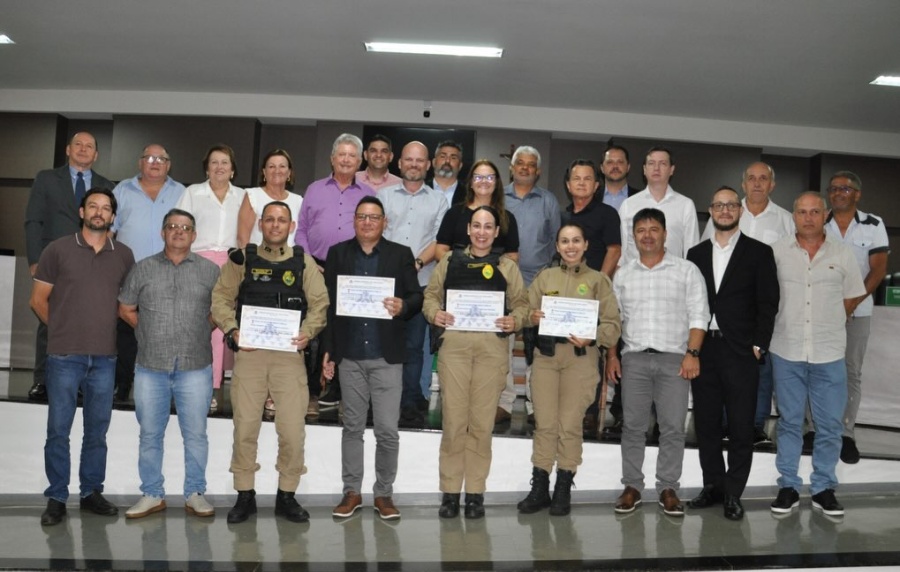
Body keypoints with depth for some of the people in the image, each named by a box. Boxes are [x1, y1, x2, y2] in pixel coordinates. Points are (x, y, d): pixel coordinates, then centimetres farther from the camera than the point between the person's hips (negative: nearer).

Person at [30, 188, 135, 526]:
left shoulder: (124, 256, 5)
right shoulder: (58, 250, -1)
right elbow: (38, 300, 4)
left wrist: (102, 329, 8)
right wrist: (63, 331, 6)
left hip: (104, 358, 2)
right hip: (64, 357, -2)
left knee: (97, 431, 11)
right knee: (58, 430, 4)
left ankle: (92, 492, 23)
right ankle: (56, 498, 15)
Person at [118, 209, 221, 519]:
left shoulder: (210, 270, 5)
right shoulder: (143, 269, 8)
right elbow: (125, 309, 14)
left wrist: (199, 329, 1)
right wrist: (151, 331, 5)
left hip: (195, 367, -1)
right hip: (150, 367, 1)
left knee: (195, 434, 3)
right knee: (150, 434, 8)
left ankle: (195, 494, 15)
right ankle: (152, 495, 20)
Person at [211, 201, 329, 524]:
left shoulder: (304, 262, 10)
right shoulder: (241, 260, 10)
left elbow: (319, 303, 6)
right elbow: (221, 298, 8)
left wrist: (307, 332, -10)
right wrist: (232, 330, -8)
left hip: (289, 353, 0)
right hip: (249, 353, 0)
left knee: (293, 428, -1)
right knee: (245, 426, 4)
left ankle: (287, 496, 14)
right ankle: (244, 495, 18)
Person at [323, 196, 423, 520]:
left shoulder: (401, 255, 5)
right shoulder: (337, 254, 8)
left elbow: (417, 297, 4)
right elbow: (328, 303, 7)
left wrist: (403, 306, -20)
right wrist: (328, 350, 3)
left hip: (387, 356, -1)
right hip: (349, 355, 1)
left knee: (387, 430, -1)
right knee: (352, 427, 11)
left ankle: (384, 494, 16)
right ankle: (352, 492, 23)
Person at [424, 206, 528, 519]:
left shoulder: (507, 266, 13)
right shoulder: (450, 261, 14)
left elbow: (521, 302, 9)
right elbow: (431, 294, 12)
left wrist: (515, 320, -11)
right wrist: (434, 313, -7)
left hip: (492, 346, 0)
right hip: (453, 343, 0)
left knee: (482, 421, 3)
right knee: (453, 419, 1)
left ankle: (475, 492, 14)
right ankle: (450, 490, 11)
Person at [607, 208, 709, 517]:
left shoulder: (687, 270, 4)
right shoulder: (623, 274, 12)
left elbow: (698, 315, 0)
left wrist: (692, 353, -9)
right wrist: (612, 355, 6)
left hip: (674, 358, -2)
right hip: (634, 357, 2)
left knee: (673, 427, 0)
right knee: (633, 425, 4)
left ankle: (668, 488, 10)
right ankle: (632, 486, 13)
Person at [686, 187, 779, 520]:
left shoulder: (759, 253, 2)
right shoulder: (696, 254, 11)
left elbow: (768, 303, -1)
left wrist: (758, 346, -8)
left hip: (740, 352, -3)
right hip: (703, 349, 3)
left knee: (740, 426, 2)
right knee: (706, 423, 9)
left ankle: (733, 493, 13)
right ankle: (713, 486, 22)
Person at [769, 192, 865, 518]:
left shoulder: (842, 254, 2)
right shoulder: (777, 252, 0)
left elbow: (850, 300, 11)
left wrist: (829, 326, 12)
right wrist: (790, 324, 9)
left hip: (829, 354, 1)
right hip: (787, 352, 0)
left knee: (830, 425, 6)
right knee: (789, 422, 9)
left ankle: (823, 488, 20)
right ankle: (788, 486, 19)